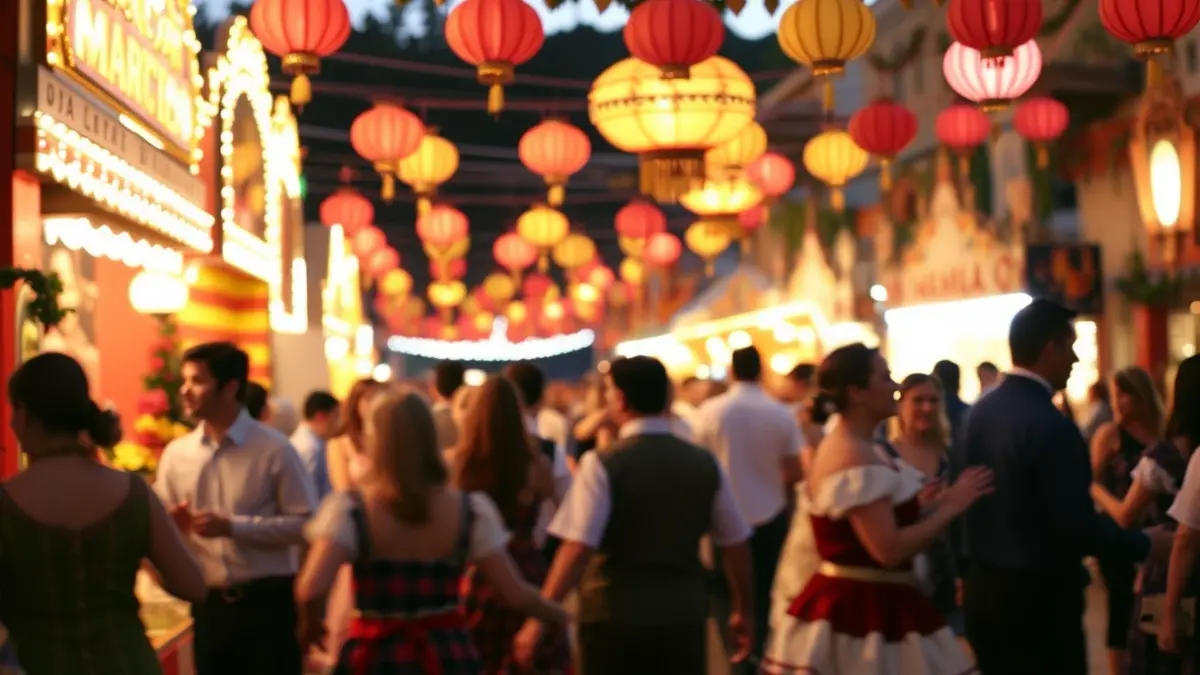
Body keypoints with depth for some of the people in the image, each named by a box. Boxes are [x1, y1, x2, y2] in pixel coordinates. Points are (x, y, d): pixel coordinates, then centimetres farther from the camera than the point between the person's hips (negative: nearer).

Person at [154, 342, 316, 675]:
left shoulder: (273, 449, -8)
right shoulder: (176, 454, 4)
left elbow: (305, 523, -11)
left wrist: (232, 527, -19)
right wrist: (172, 524, -16)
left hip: (267, 602, -4)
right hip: (209, 606, 4)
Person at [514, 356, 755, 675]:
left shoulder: (603, 464, -10)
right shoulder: (704, 464, 3)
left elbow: (579, 548, -19)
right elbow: (736, 544, 8)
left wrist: (540, 617, -16)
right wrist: (745, 610, 21)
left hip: (615, 617, -3)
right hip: (683, 617, 3)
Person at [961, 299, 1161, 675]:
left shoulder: (980, 412, 5)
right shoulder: (1051, 426, -20)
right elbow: (1078, 527, -20)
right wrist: (1145, 544, -5)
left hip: (984, 588, 8)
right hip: (1039, 596, -8)